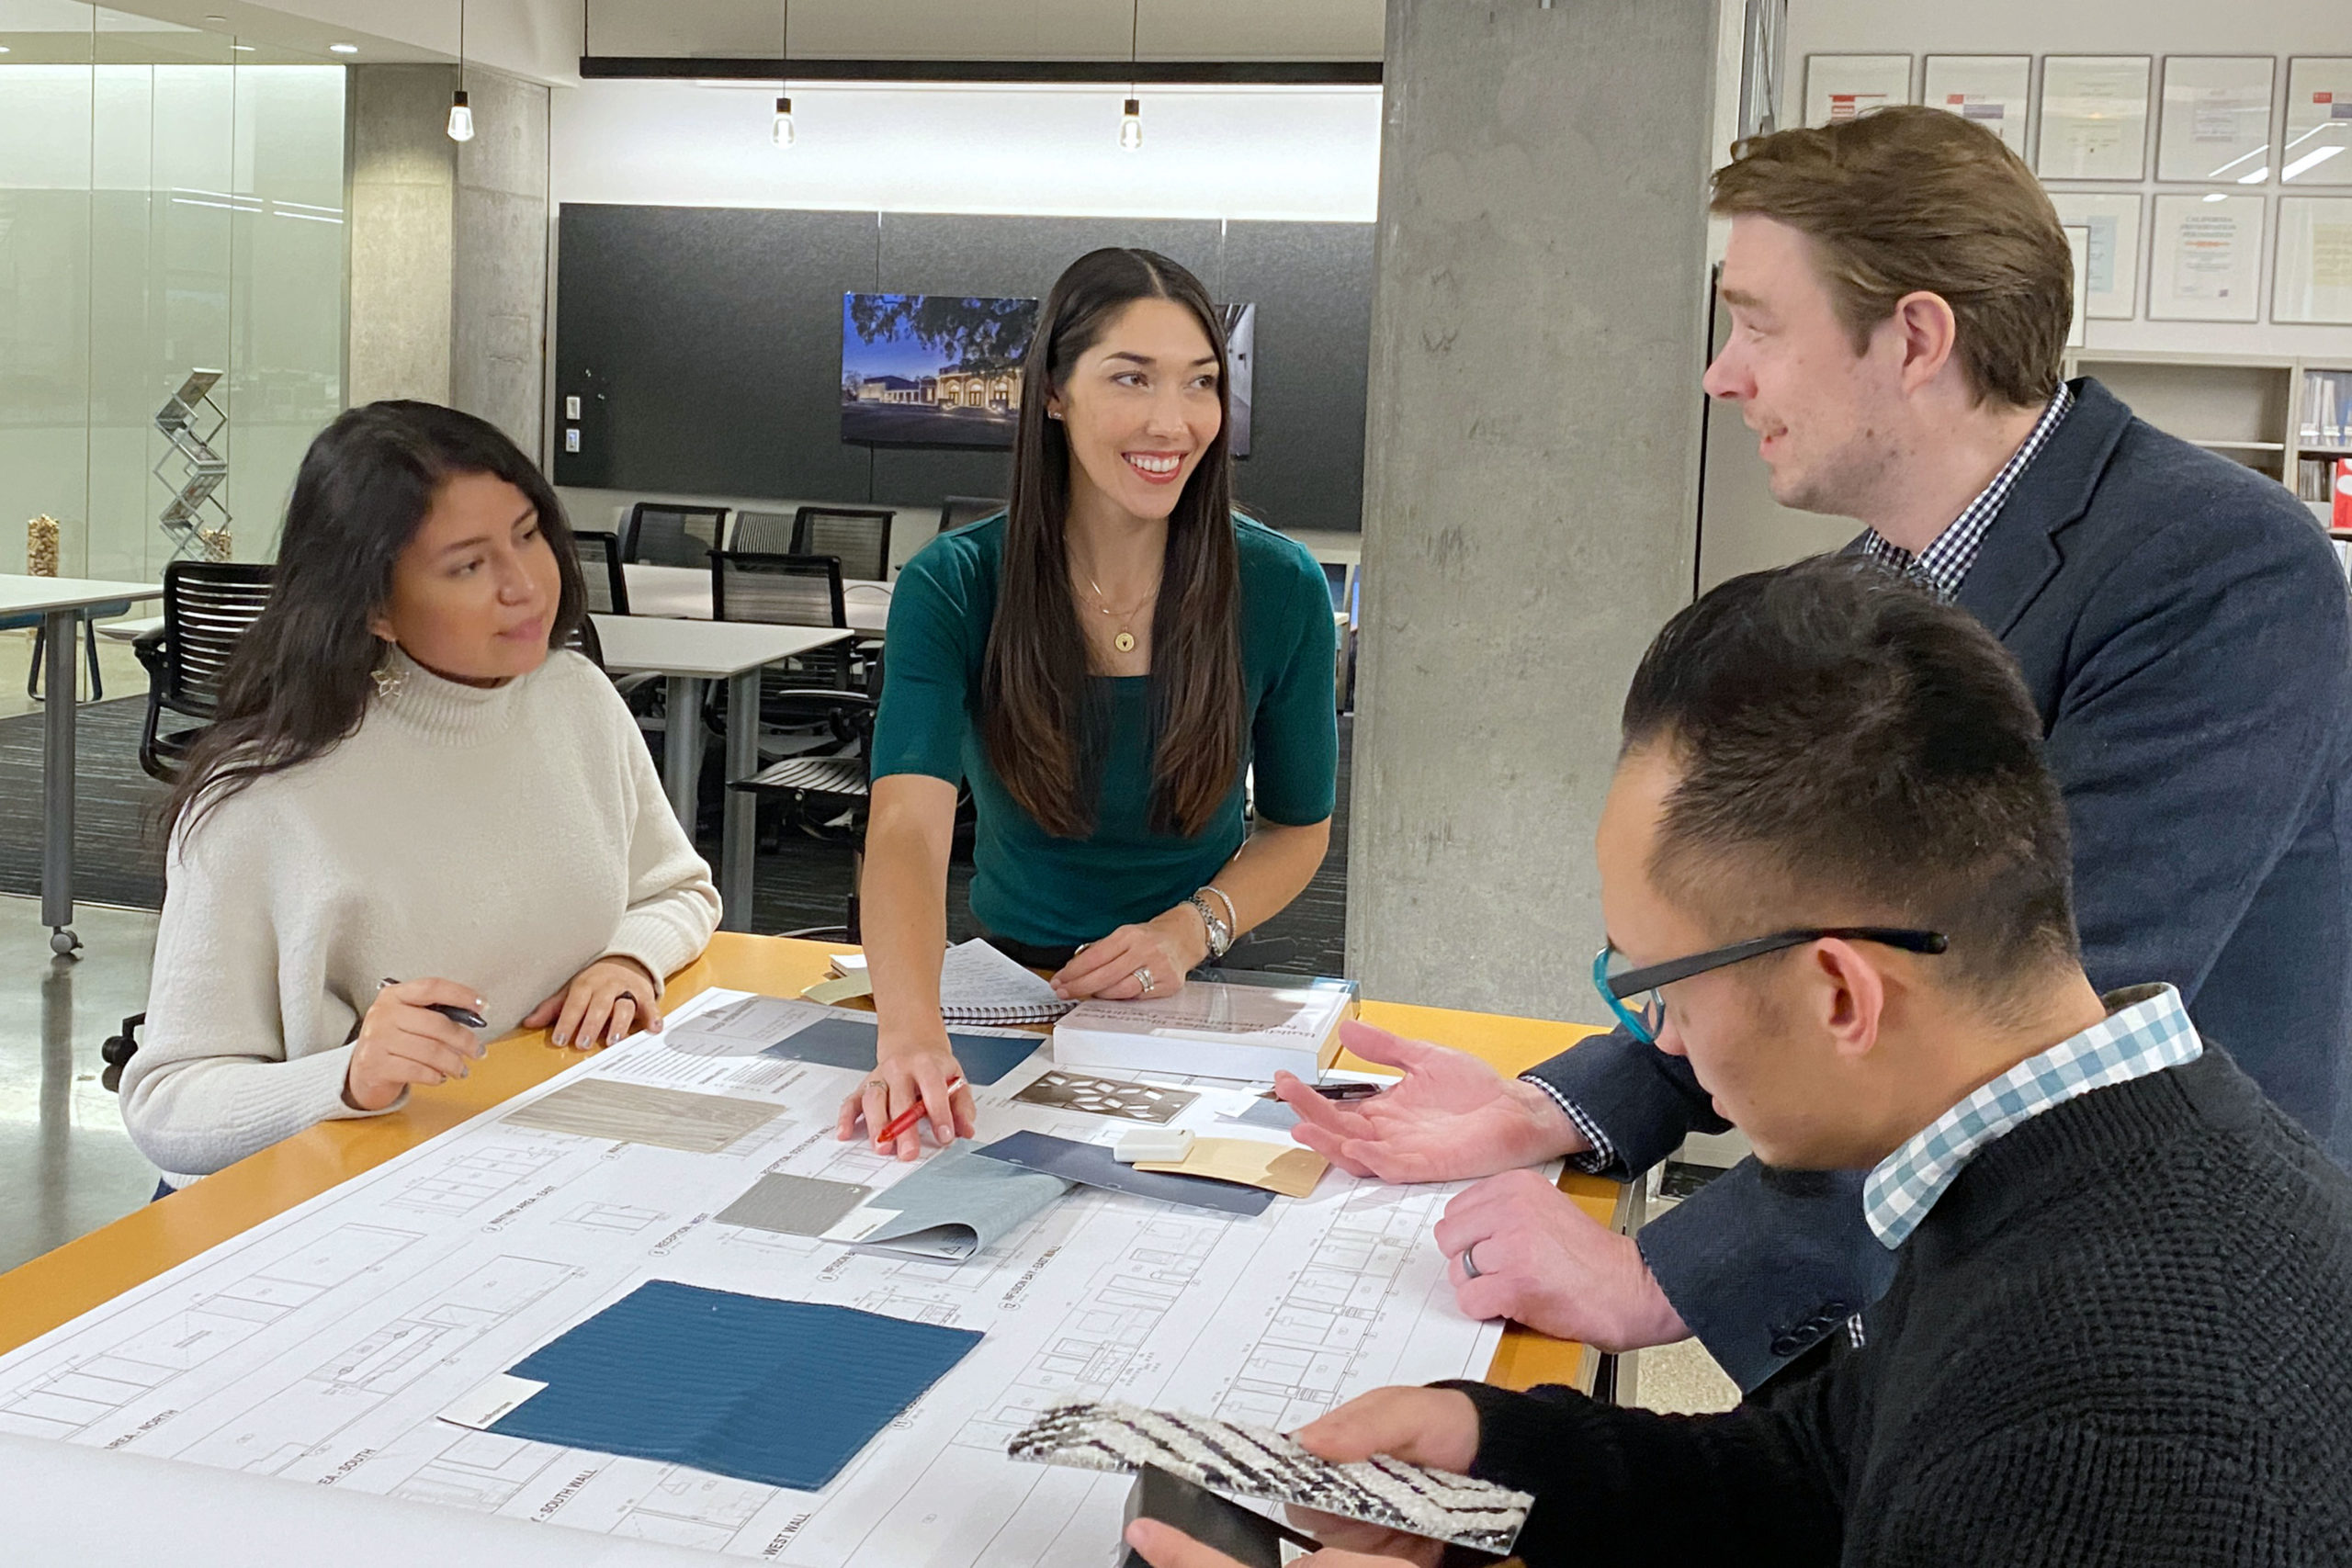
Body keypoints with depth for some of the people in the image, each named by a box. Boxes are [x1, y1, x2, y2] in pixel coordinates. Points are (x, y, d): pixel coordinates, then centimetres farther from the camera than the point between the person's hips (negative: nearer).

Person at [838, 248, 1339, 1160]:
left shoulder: (1280, 590, -8)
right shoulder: (953, 588, -12)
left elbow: (1298, 827, 5)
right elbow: (909, 825, -26)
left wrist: (1191, 930, -15)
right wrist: (912, 1036, -44)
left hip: (1194, 995, 1)